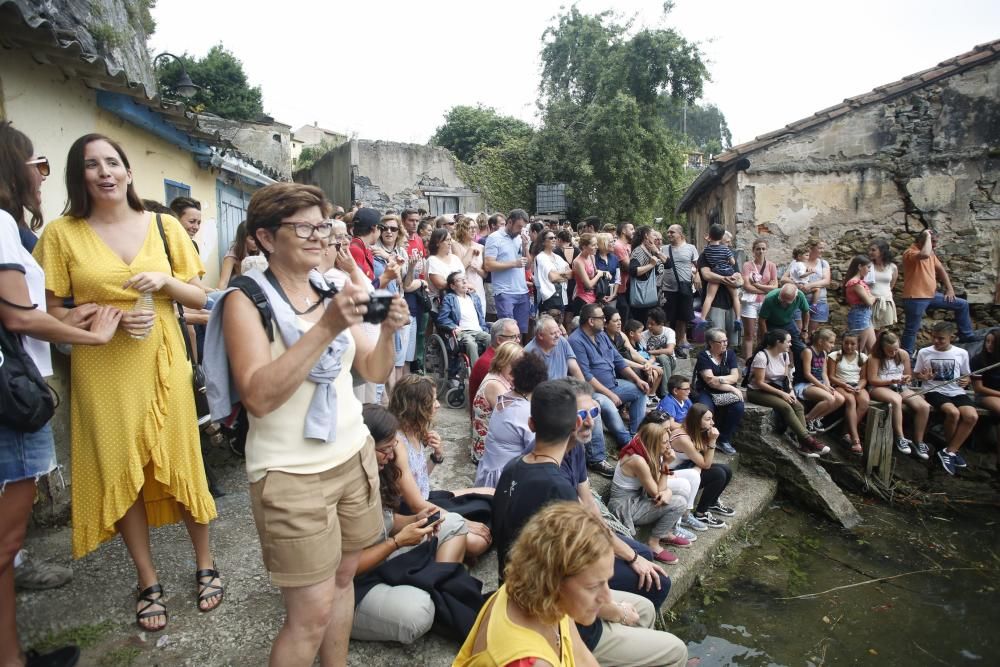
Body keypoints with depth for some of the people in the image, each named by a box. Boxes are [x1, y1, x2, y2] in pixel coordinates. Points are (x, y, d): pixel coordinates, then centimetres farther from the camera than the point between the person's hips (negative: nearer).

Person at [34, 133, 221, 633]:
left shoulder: (164, 226, 2)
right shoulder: (61, 233, -1)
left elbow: (199, 298, 4)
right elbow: (51, 312, -1)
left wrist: (166, 281, -14)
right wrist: (111, 317, -15)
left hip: (163, 362, 0)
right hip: (101, 370, 0)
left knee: (180, 461, 5)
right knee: (120, 471, 8)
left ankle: (205, 563, 26)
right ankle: (148, 581, 26)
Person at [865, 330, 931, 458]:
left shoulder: (903, 354, 5)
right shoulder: (874, 357, -7)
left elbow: (909, 375, 14)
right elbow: (872, 380, -9)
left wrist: (906, 378, -11)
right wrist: (891, 381, -20)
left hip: (901, 387, 5)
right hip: (880, 387, -5)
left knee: (924, 406, -20)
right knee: (896, 400, -40)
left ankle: (919, 442, -5)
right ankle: (900, 438, -30)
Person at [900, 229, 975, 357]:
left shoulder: (931, 253, 13)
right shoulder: (910, 252, -16)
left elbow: (940, 269, 19)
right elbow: (925, 255, -39)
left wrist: (950, 289, 13)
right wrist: (928, 237, -24)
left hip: (931, 295, 9)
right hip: (915, 298, -9)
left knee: (962, 305, 14)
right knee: (911, 330, -3)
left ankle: (967, 337, 26)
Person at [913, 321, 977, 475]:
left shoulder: (962, 353, 7)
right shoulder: (924, 352, 3)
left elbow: (967, 376, 17)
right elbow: (916, 374, 11)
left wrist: (966, 381, -7)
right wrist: (924, 377, -11)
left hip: (957, 392, 3)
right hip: (935, 391, -3)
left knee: (972, 416, -27)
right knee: (953, 413, -32)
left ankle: (948, 451, -13)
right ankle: (953, 449, -6)